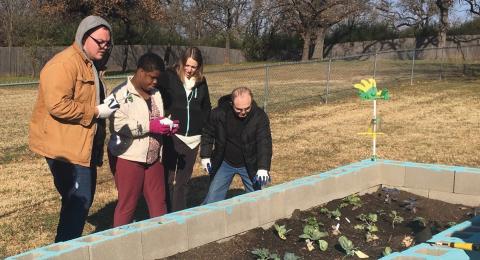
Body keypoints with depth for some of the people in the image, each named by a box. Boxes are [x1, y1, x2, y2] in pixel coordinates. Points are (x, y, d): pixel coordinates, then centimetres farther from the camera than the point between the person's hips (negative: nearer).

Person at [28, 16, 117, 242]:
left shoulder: (92, 65, 16)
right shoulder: (64, 64, -17)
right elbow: (57, 105, -27)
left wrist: (105, 106, 11)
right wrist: (96, 112, -22)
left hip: (83, 145, 10)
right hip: (64, 146, -10)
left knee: (83, 198, 16)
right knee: (79, 200, -9)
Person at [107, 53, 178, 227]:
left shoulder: (155, 93, 11)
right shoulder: (121, 94, -12)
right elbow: (119, 125, -24)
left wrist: (167, 126, 0)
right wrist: (150, 126, -25)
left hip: (153, 158, 7)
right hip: (128, 158, -7)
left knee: (159, 203, 11)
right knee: (127, 205, 4)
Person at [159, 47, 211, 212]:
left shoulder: (201, 82, 9)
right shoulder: (169, 76, -4)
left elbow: (206, 108, 18)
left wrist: (200, 124, 6)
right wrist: (165, 118, -16)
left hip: (192, 138, 4)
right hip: (172, 135, -4)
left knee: (183, 179, 11)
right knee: (168, 177, -2)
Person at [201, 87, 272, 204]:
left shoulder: (260, 116, -19)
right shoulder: (219, 113, -16)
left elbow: (264, 143, -24)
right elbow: (207, 133, 2)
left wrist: (263, 168, -36)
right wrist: (205, 155, -1)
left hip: (249, 165, 0)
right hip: (225, 163, 1)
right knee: (212, 198, 2)